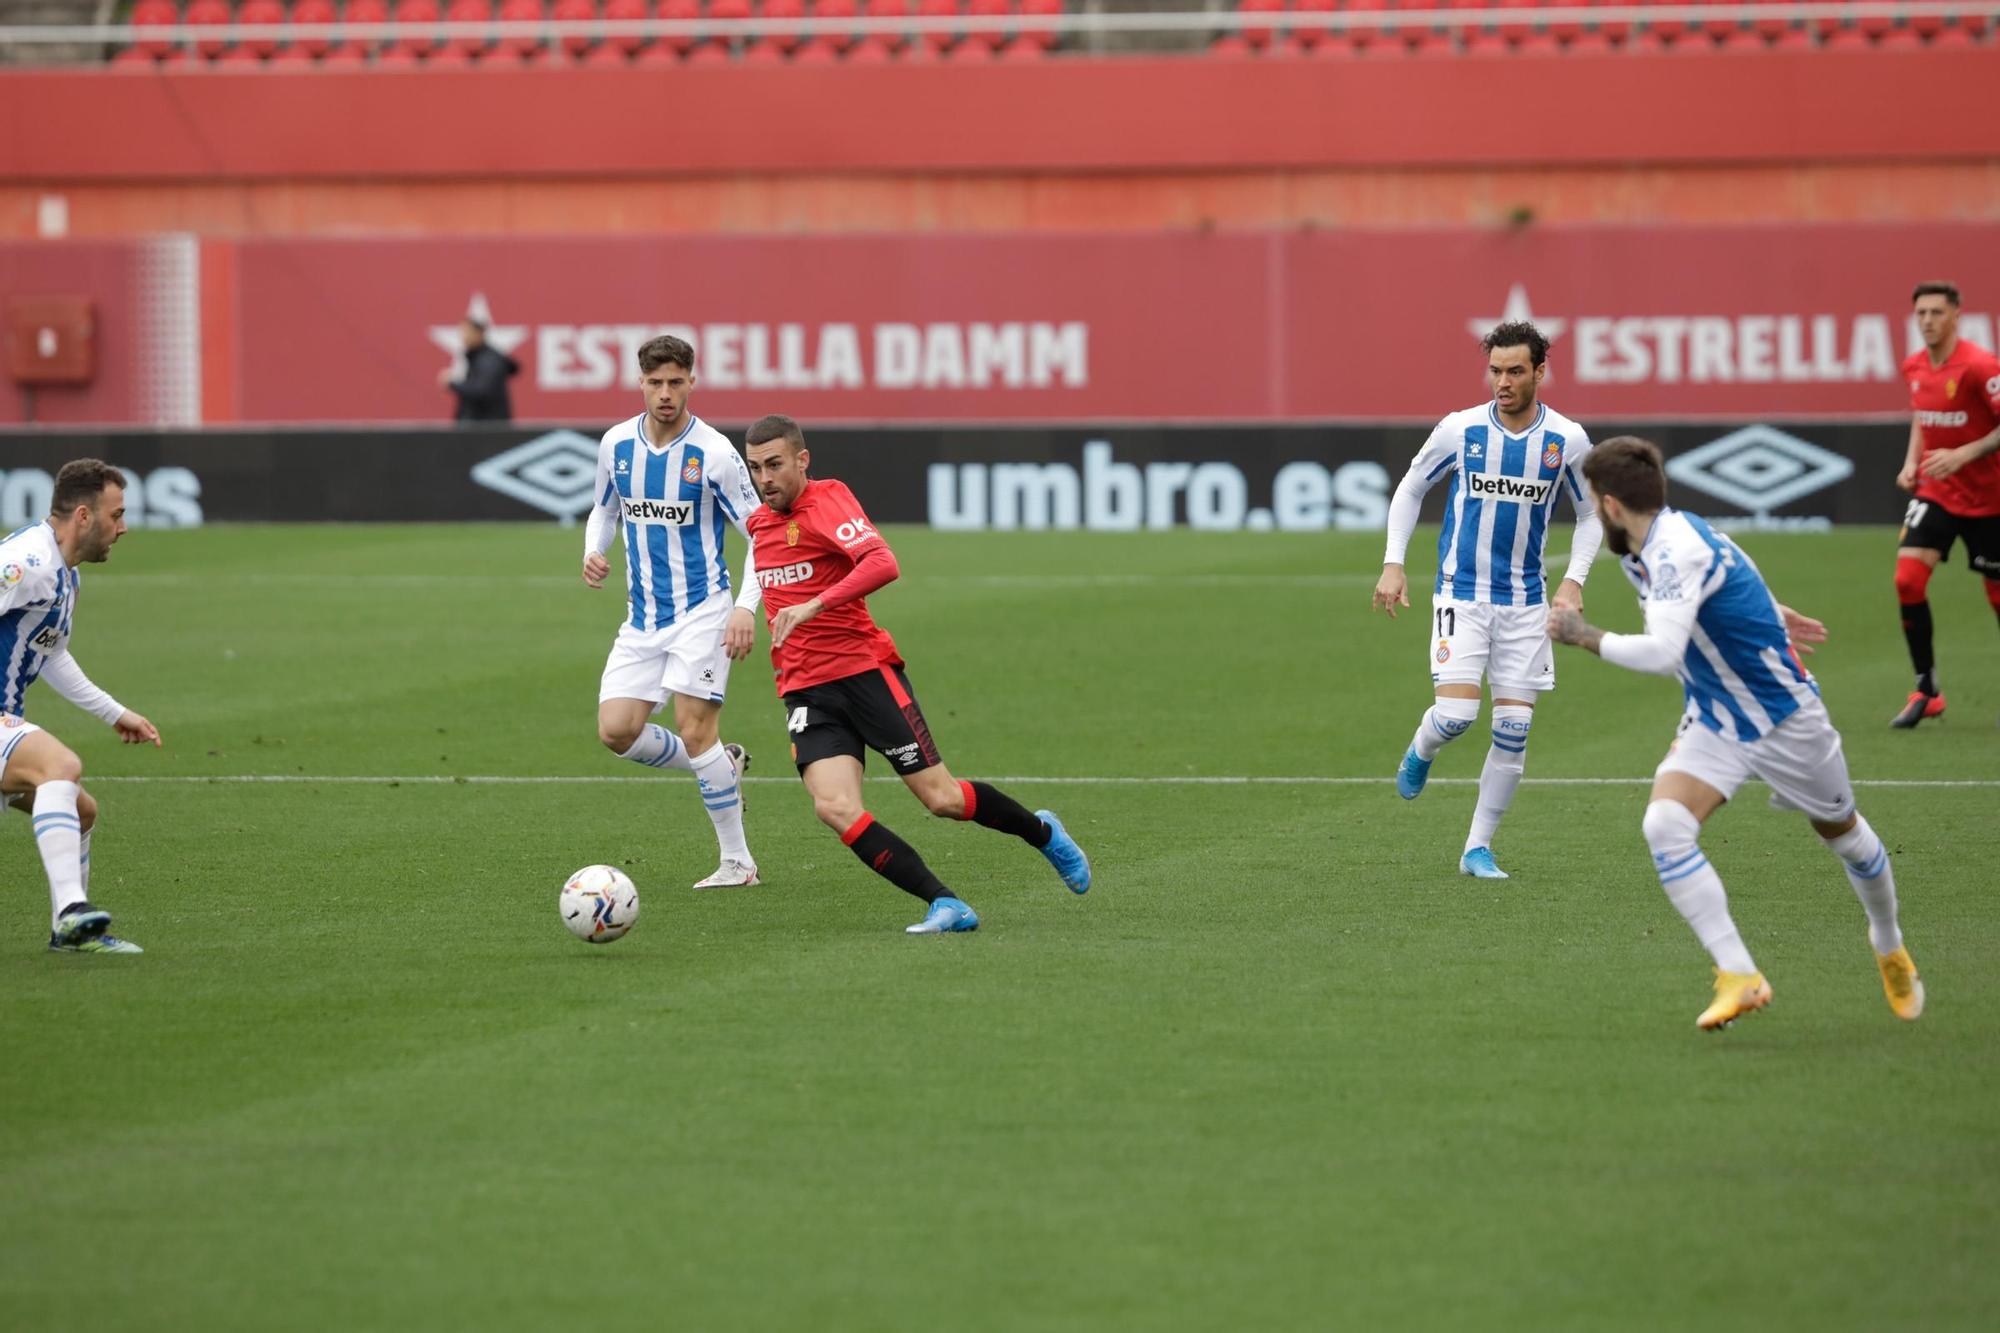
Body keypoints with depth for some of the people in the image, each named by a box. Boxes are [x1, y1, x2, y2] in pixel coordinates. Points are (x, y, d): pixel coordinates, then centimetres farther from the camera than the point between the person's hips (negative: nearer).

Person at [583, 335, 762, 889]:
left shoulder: (713, 453, -12)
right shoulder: (616, 444, 3)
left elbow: (760, 532, -7)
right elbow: (604, 510, 21)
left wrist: (747, 605, -19)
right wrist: (593, 552, -1)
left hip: (701, 610, -5)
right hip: (643, 616, 5)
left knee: (693, 730, -13)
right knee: (617, 730, -6)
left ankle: (738, 861, -2)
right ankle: (722, 767, 19)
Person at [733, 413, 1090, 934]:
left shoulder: (826, 501, -11)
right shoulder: (759, 523, 13)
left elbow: (883, 564, -28)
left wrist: (812, 606, -35)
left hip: (865, 670, -6)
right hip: (805, 691, 6)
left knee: (942, 799, -1)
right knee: (835, 808, -20)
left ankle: (1042, 832, 30)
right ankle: (945, 905, -16)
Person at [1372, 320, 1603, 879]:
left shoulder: (1567, 440, -4)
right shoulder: (1460, 430, -7)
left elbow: (1590, 514, 11)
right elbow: (1410, 489, 8)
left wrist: (1574, 581, -3)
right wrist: (1393, 564, 0)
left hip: (1524, 602, 2)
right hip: (1462, 595, -2)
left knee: (1513, 729, -2)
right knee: (1456, 714, -16)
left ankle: (1478, 849, 10)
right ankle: (1420, 752, 21)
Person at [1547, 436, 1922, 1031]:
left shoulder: (1678, 552, -30)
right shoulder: (1647, 551, -2)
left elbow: (1662, 652, -42)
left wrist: (1584, 636, -31)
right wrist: (1767, 613, 31)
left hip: (1784, 715, -7)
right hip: (1714, 722, 7)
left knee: (1841, 833, 16)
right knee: (1665, 825, -19)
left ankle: (1890, 947, 44)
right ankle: (1739, 977, -20)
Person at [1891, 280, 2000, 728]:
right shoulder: (1914, 367, 3)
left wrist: (1963, 455, -27)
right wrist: (1912, 460, 6)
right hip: (1934, 492, 5)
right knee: (1908, 578, -14)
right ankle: (1926, 691, -6)